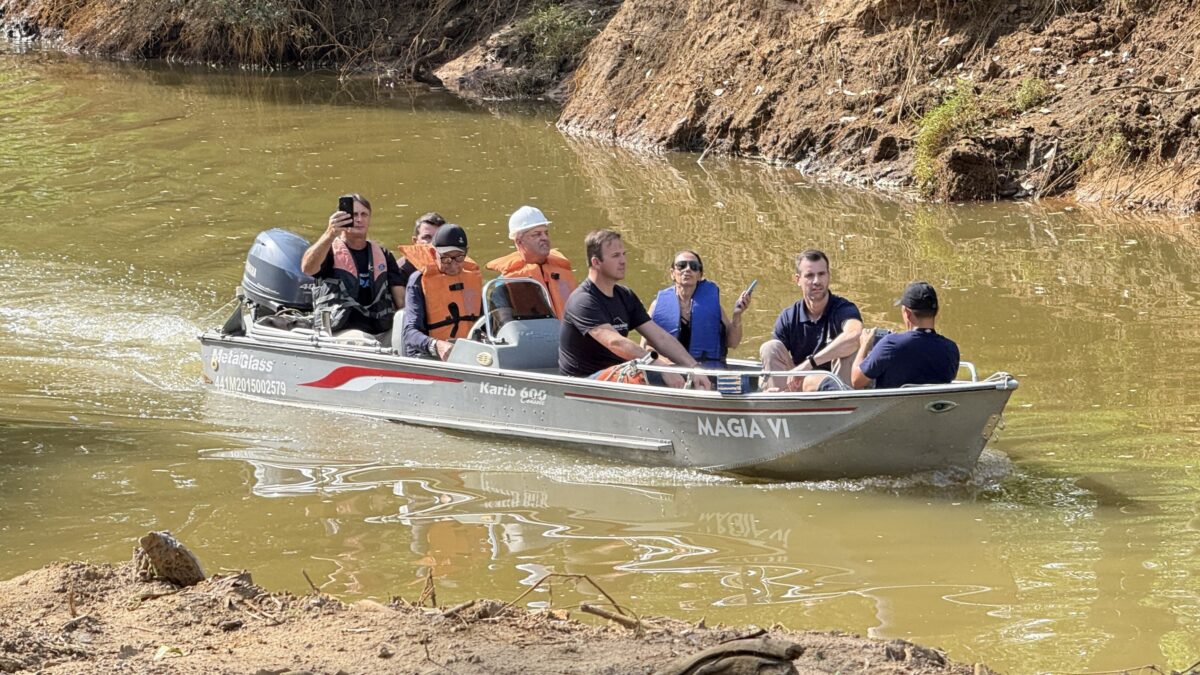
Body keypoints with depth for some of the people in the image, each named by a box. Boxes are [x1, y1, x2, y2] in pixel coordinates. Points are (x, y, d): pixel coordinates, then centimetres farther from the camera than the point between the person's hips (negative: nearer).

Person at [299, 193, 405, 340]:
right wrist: (330, 234, -35)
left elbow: (401, 298, 15)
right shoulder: (329, 250, 6)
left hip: (382, 333, 4)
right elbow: (307, 268, -19)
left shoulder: (383, 255, 21)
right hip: (341, 332, -4)